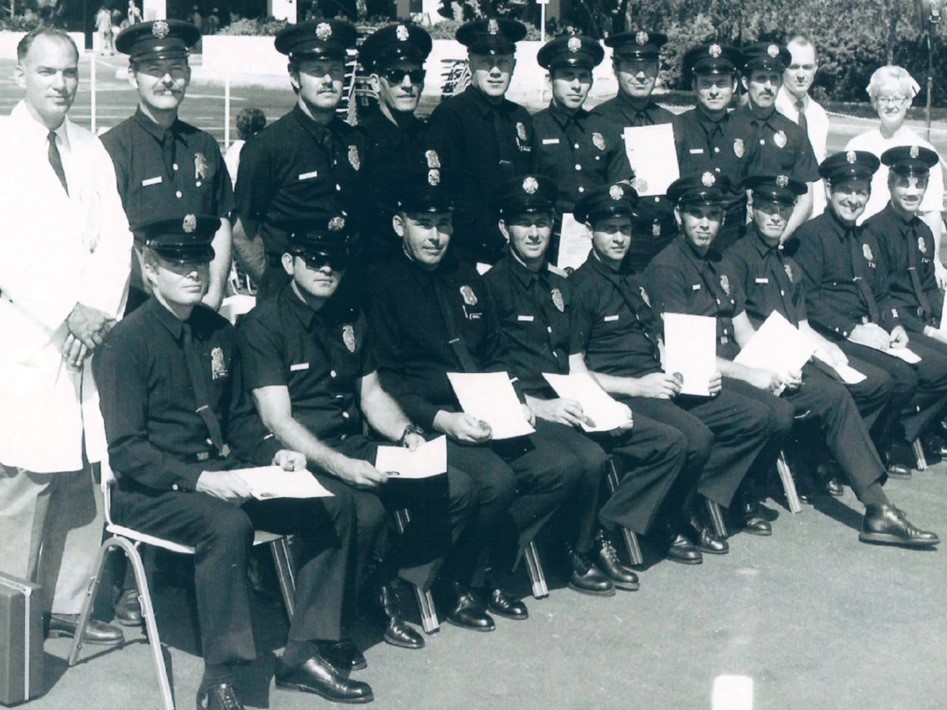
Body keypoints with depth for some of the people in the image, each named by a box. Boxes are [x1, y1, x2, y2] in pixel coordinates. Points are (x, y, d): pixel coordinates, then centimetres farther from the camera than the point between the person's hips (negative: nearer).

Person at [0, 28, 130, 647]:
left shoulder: (91, 150, 17)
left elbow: (115, 239, 10)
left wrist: (99, 310, -6)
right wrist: (66, 312, -14)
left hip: (86, 339, 5)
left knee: (86, 483, 5)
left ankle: (69, 605, 15)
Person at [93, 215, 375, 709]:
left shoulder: (218, 333, 12)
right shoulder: (125, 343, -9)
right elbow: (127, 453, -15)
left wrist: (274, 454, 1)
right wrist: (201, 479, -27)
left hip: (220, 477, 7)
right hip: (148, 493, -7)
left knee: (334, 504, -8)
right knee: (228, 524, -37)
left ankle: (302, 654, -4)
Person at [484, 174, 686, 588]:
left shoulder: (560, 286, 21)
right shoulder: (491, 286, -3)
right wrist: (538, 406, -20)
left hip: (572, 406, 8)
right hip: (524, 412, -8)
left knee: (670, 443, -6)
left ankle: (605, 533, -7)